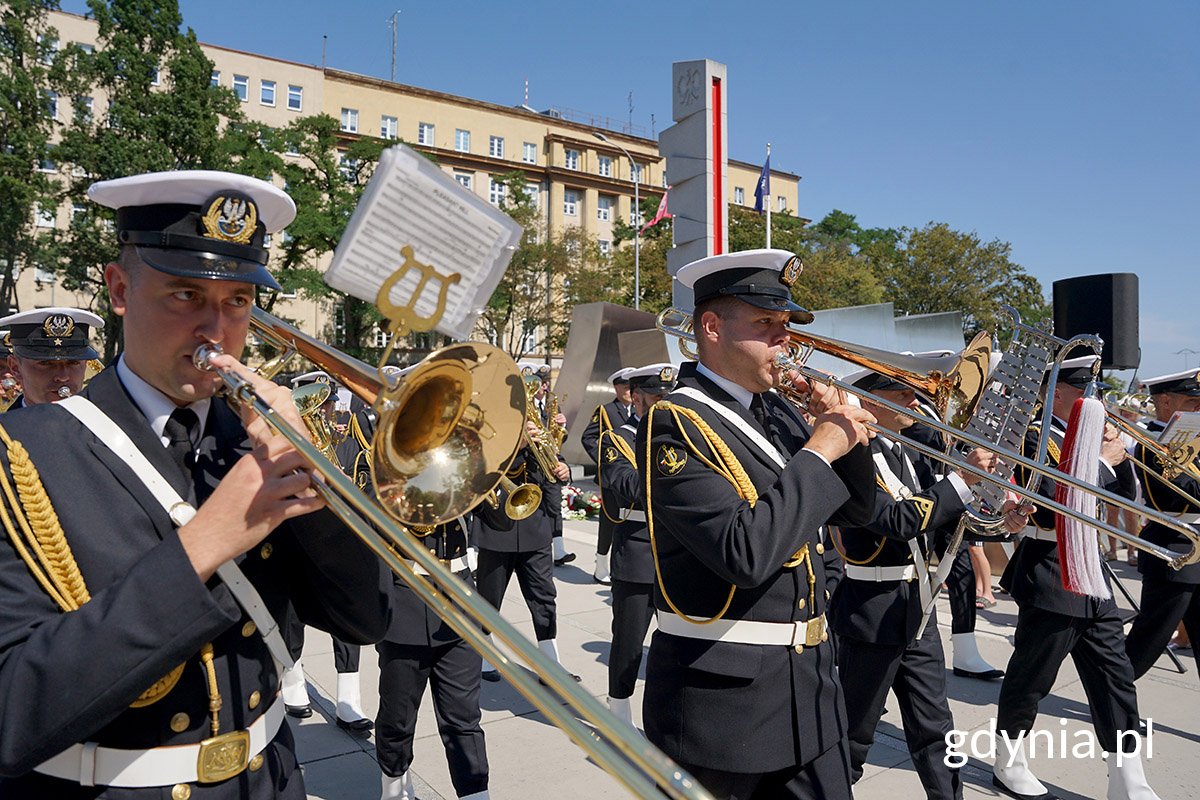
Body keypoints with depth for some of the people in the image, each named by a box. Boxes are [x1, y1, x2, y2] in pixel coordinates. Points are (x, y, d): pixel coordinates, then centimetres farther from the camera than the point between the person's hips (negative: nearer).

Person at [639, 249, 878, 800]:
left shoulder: (779, 413, 8)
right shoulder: (675, 423, -17)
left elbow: (855, 511, 14)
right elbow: (745, 554, -28)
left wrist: (844, 431, -3)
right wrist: (818, 451, -19)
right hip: (722, 694, -7)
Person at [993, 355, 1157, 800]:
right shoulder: (1035, 438, -14)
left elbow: (1124, 496, 13)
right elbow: (1053, 505, -26)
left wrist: (1118, 453, -2)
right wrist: (1101, 461, -19)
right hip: (1051, 582, -8)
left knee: (1116, 681, 10)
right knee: (1028, 681, 6)